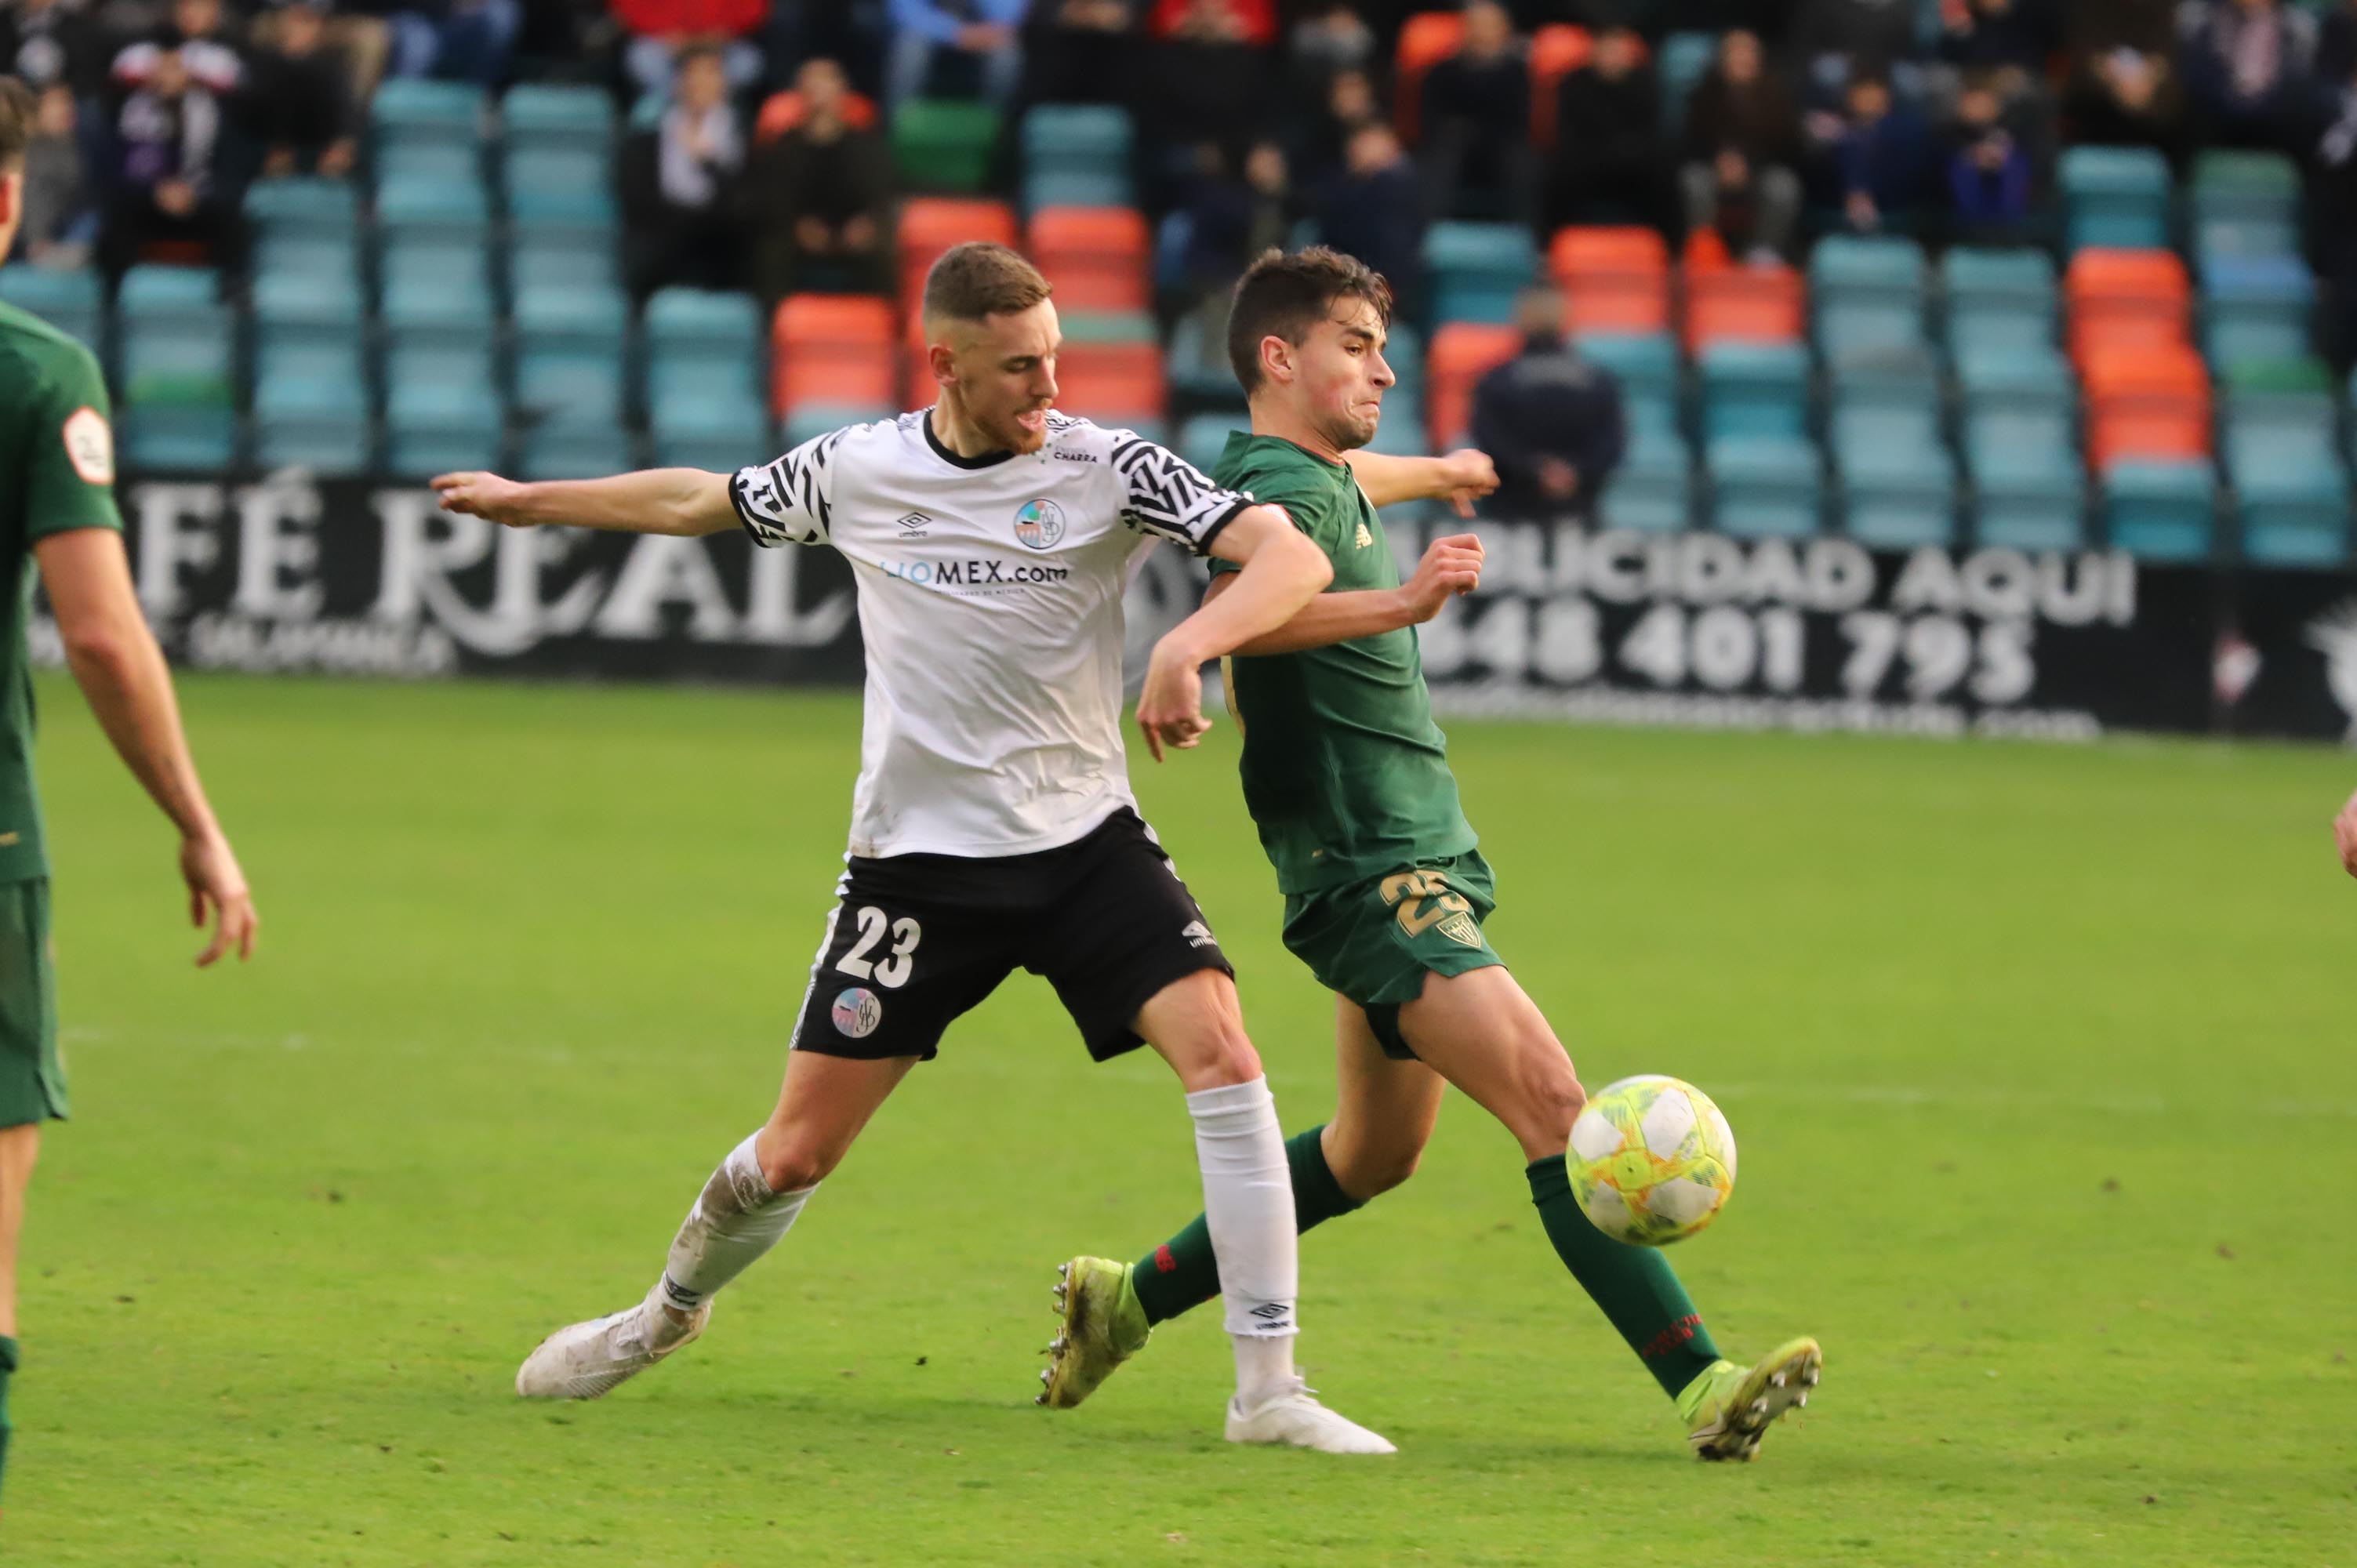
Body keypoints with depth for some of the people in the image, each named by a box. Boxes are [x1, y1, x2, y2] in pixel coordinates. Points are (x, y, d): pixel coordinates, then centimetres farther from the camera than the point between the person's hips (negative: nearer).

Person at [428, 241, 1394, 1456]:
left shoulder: (1104, 467, -9)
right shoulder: (856, 470, -2)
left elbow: (1291, 557, -18)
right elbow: (695, 501, 17)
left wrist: (1187, 648, -35)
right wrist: (530, 500, 27)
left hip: (1086, 842, -1)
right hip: (916, 856, 1)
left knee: (1222, 1055, -21)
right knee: (798, 1152, 2)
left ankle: (1267, 1390, -14)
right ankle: (672, 1309, 35)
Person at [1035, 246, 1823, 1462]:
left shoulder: (1315, 476, 15)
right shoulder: (1284, 489, -16)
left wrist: (1427, 475, 62)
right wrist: (1399, 604, -52)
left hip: (1422, 857, 11)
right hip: (1369, 872, -11)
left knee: (1374, 1154, 20)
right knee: (1553, 1105, -20)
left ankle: (1129, 1299, 32)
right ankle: (1703, 1388, -28)